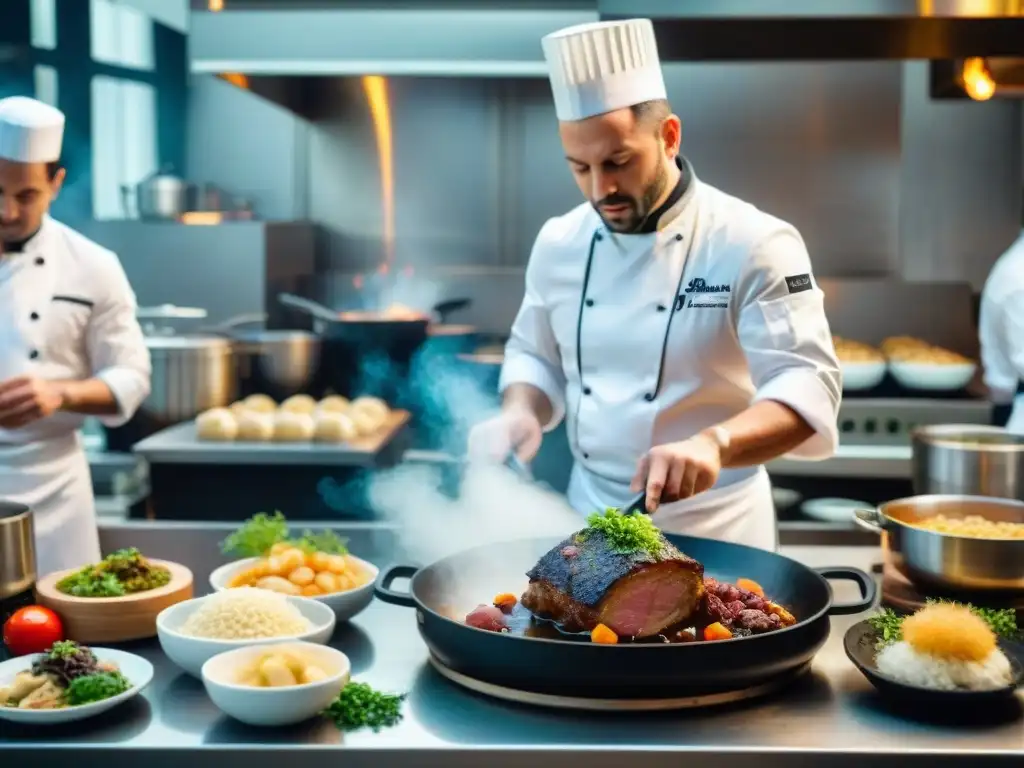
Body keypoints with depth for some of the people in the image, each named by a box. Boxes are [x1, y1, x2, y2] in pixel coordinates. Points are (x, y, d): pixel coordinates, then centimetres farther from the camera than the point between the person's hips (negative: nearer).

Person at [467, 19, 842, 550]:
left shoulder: (753, 244, -16)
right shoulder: (559, 242, -1)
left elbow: (808, 385, -23)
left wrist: (714, 443, -41)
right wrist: (518, 415, -10)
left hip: (712, 523, -4)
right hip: (589, 511, 4)